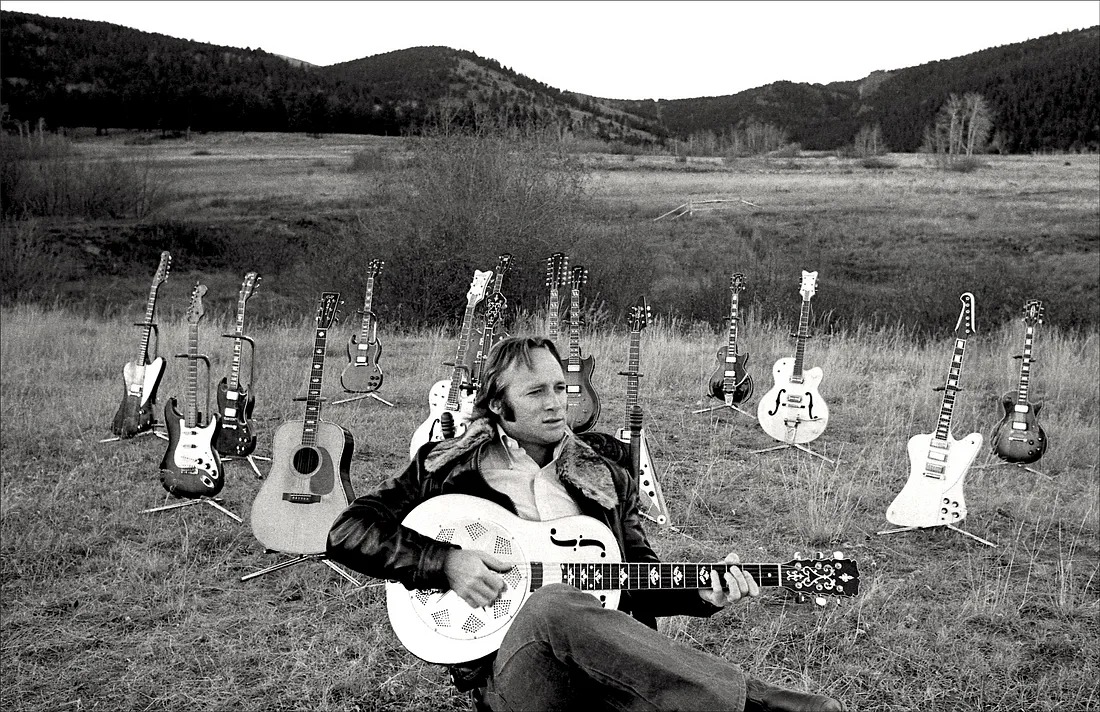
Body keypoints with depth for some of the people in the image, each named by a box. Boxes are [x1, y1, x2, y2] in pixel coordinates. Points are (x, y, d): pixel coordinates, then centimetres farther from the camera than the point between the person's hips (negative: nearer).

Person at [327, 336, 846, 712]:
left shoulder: (606, 479, 20)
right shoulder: (447, 468, 9)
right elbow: (346, 534, 3)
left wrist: (702, 594, 3)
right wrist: (445, 562, -10)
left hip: (614, 666, 3)